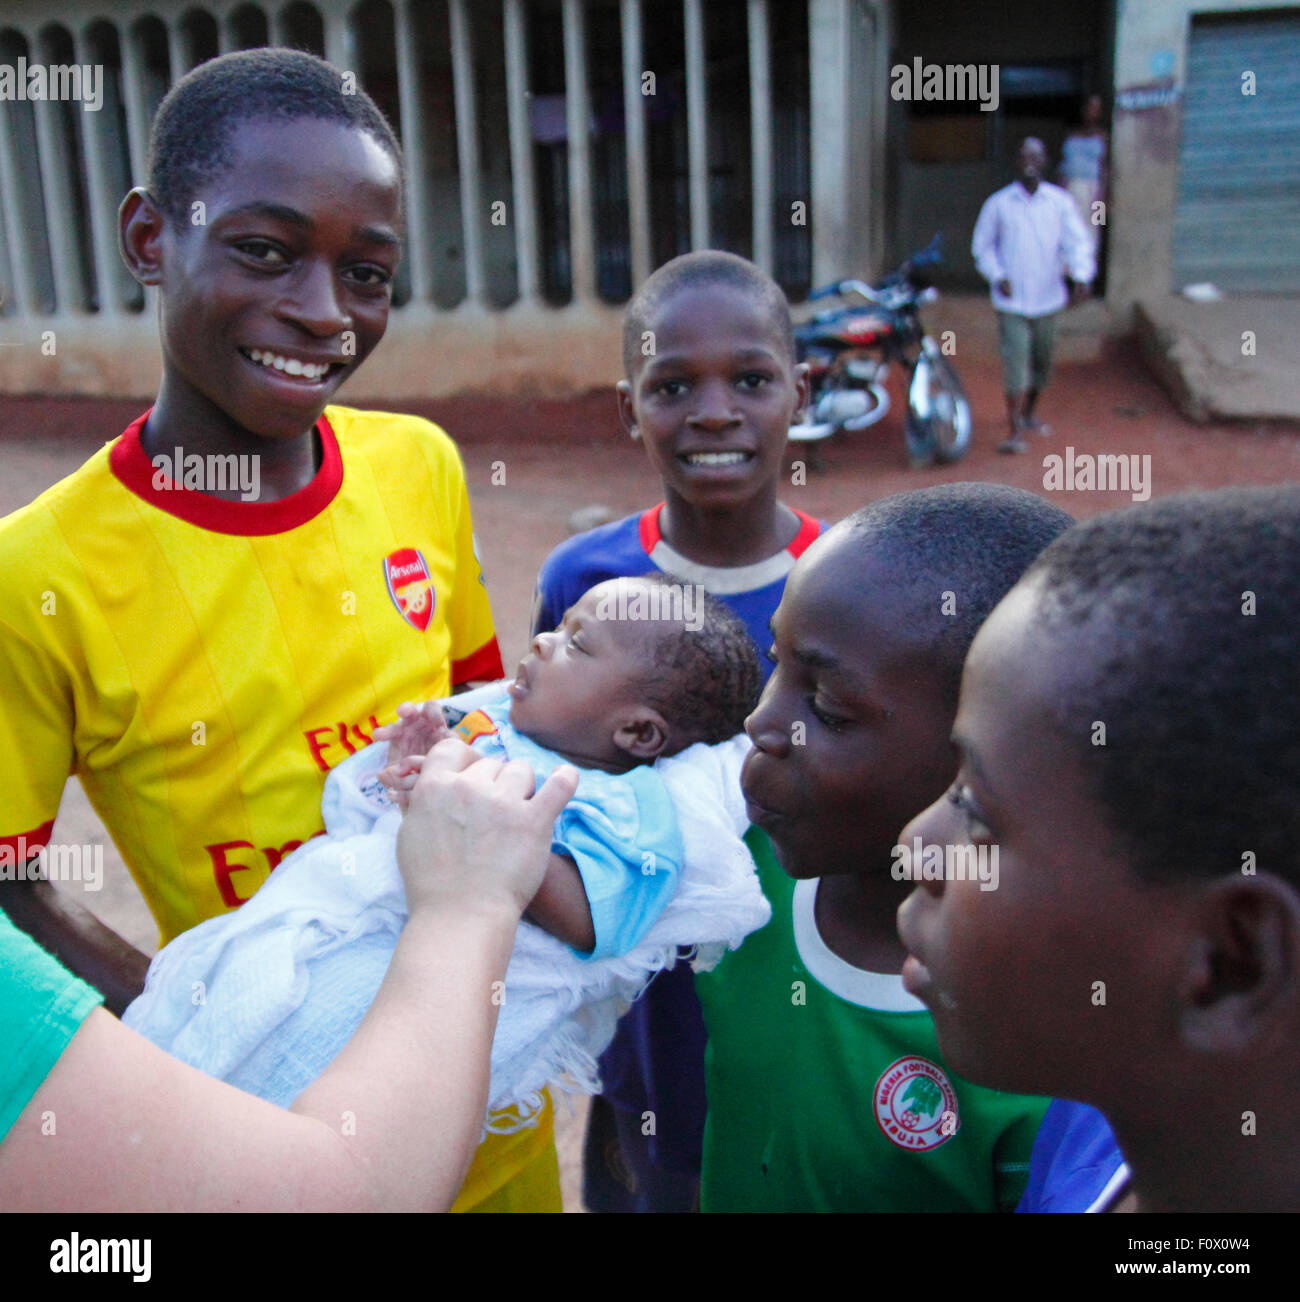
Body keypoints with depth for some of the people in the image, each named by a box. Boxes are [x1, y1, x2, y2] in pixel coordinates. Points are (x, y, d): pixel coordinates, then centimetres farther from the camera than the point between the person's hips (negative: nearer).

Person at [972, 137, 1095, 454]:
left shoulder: (1060, 202, 0)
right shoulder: (998, 203, -1)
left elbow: (1077, 242, -5)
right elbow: (982, 245, 6)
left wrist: (1081, 276, -23)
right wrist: (997, 276, -11)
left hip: (1047, 298, 3)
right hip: (1011, 300, -3)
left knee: (1041, 362, 15)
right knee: (1015, 363, -11)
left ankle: (1028, 414, 37)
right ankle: (1015, 431, -9)